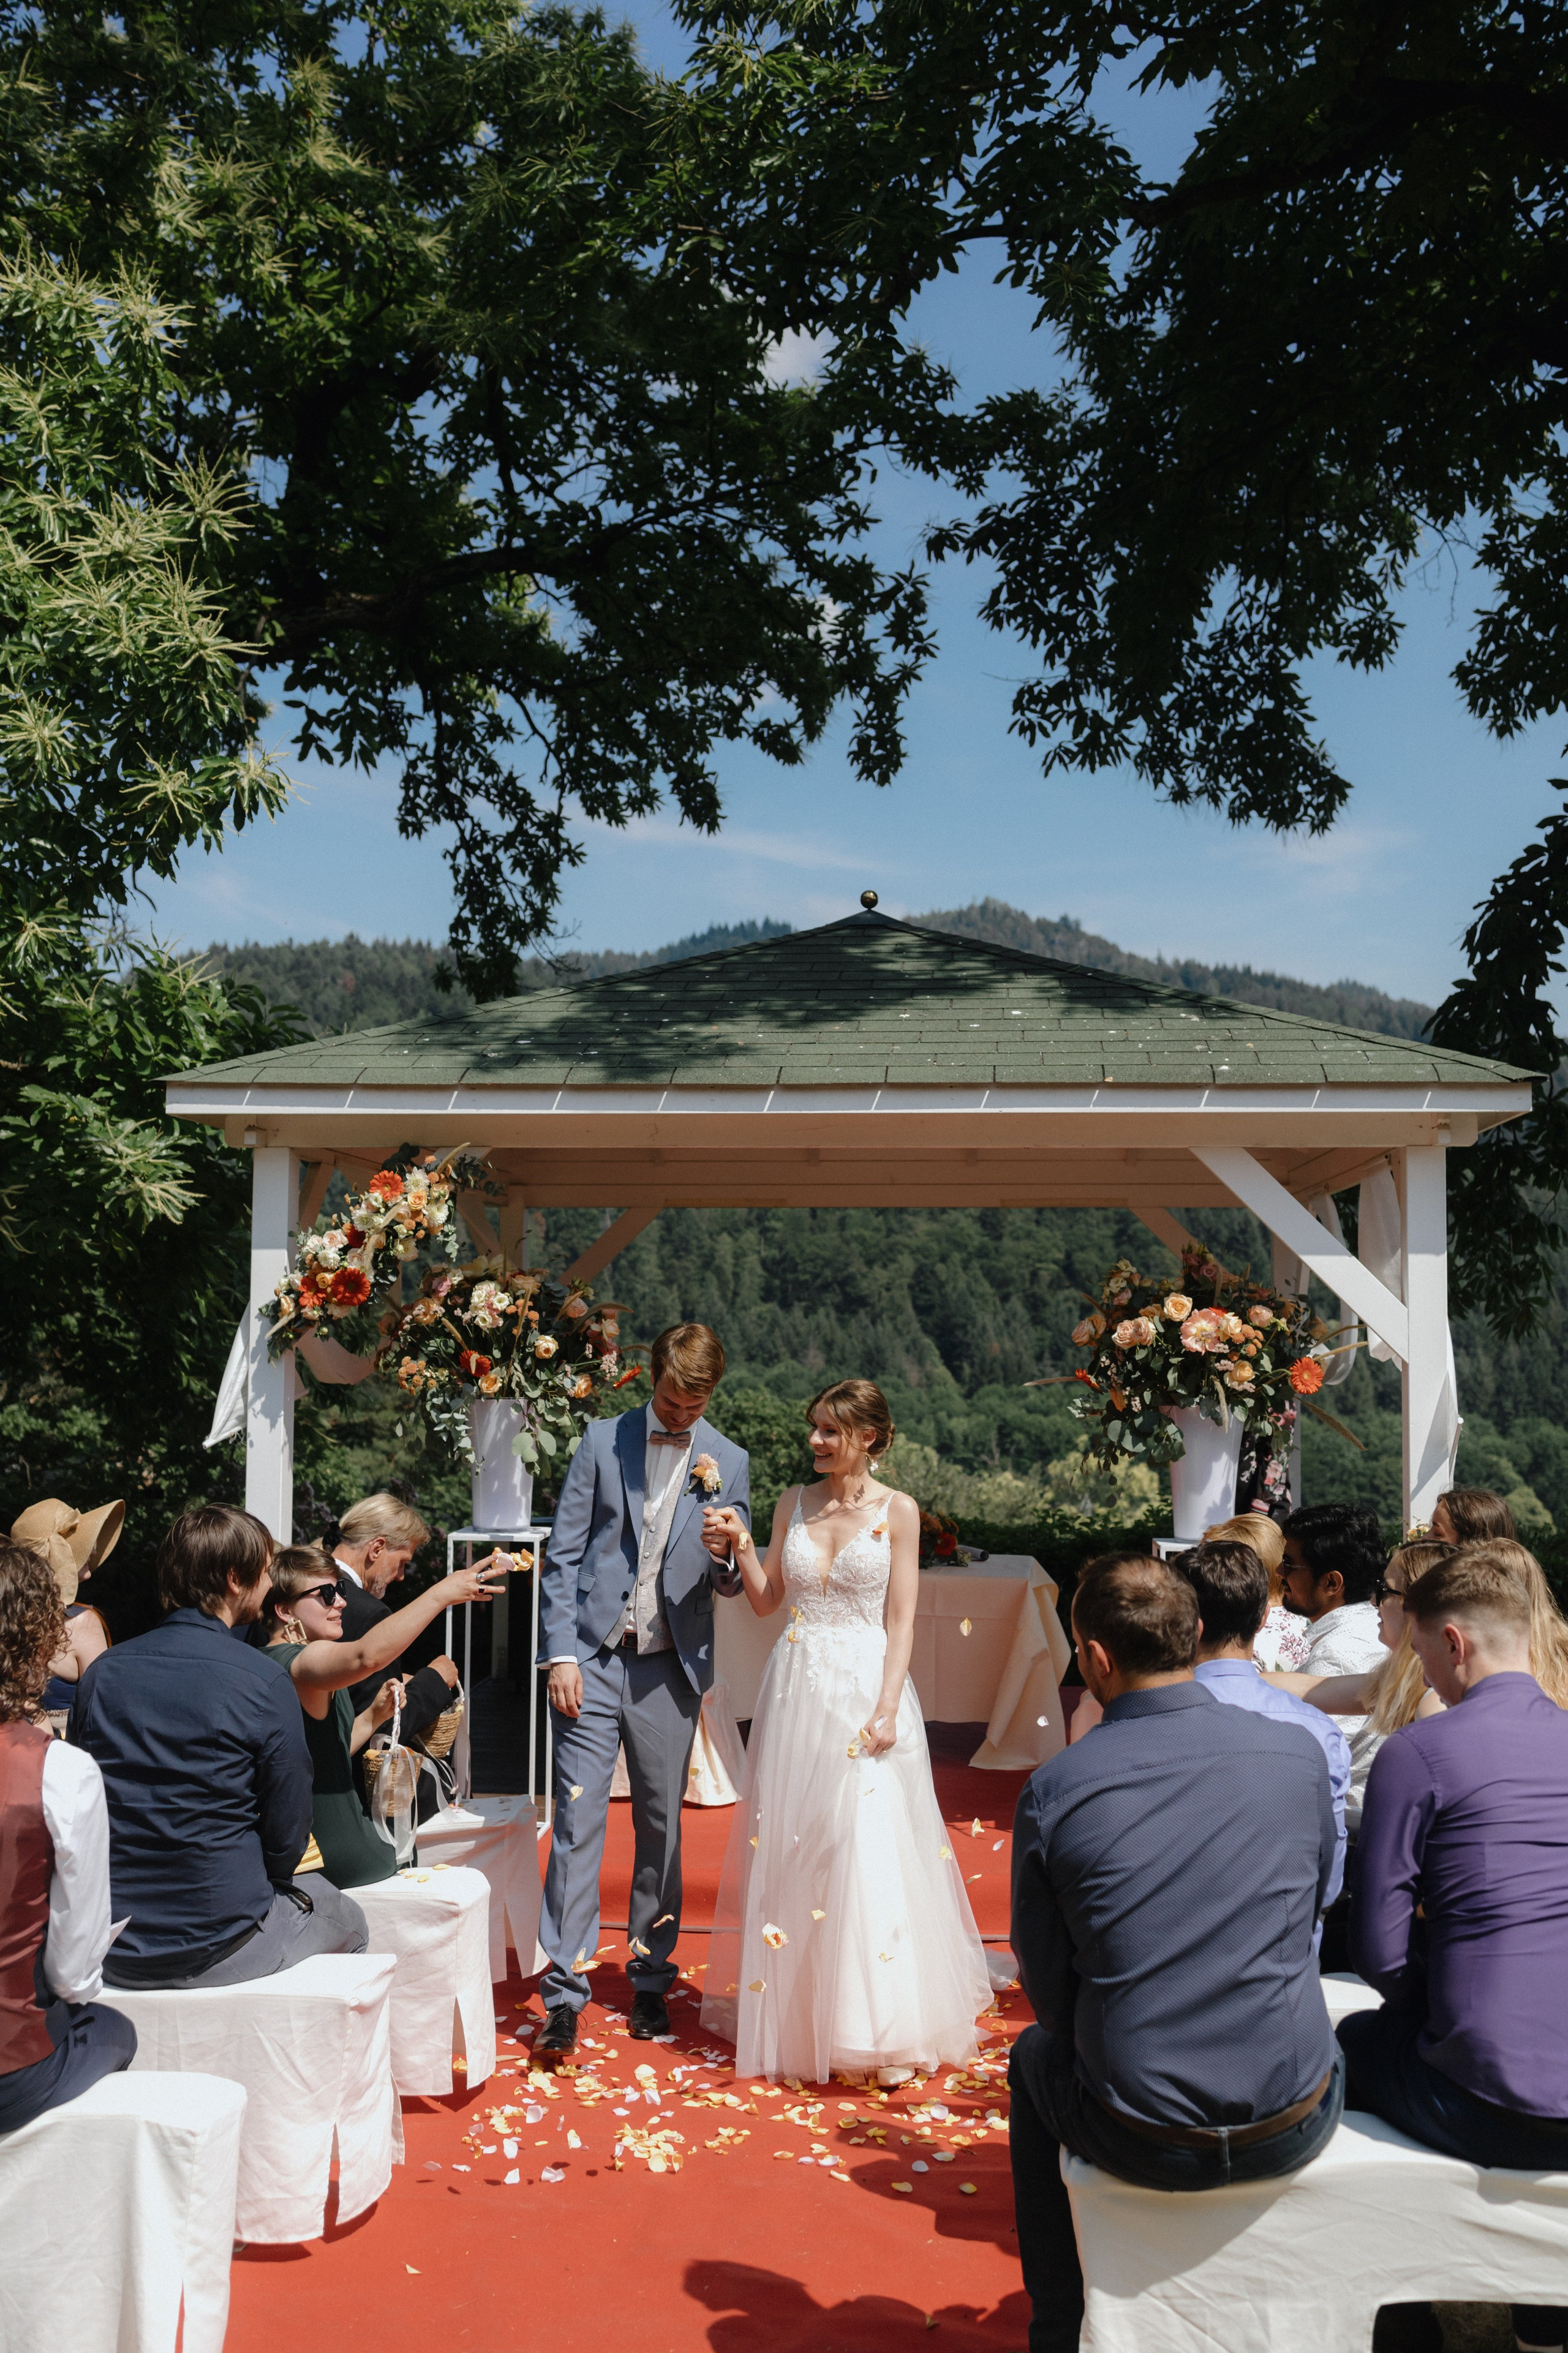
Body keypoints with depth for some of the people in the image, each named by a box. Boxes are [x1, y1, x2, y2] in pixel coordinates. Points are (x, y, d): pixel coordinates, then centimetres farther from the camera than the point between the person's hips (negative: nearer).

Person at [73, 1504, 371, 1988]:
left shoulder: (101, 1672, -1)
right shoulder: (263, 1684, -15)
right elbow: (288, 1839, -11)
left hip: (113, 1953, 5)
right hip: (216, 1948, -5)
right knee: (348, 1921, 25)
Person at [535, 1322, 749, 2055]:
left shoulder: (728, 1463, 5)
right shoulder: (603, 1442, 2)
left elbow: (734, 1584, 8)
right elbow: (563, 1554, 1)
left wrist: (724, 1555, -16)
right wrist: (560, 1653, -7)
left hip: (672, 1668, 1)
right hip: (593, 1659, -1)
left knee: (660, 1827, 10)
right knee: (578, 1821, -4)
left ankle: (650, 1979, 24)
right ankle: (563, 1993, 2)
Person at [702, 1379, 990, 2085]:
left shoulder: (898, 1511, -3)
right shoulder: (793, 1503, 8)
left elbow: (901, 1620, -5)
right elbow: (767, 1601, 10)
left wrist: (886, 1708, -13)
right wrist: (742, 1546, -6)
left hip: (866, 1690, -4)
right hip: (797, 1689, 4)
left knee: (872, 1852, -7)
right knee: (793, 1848, 7)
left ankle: (884, 2030, 2)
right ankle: (796, 2018, 21)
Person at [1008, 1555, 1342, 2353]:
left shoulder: (1052, 1791, -13)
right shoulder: (1300, 1753, -7)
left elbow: (1047, 1990, -3)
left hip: (1142, 2141, -2)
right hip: (1294, 2130, 2)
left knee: (1035, 2055, 31)